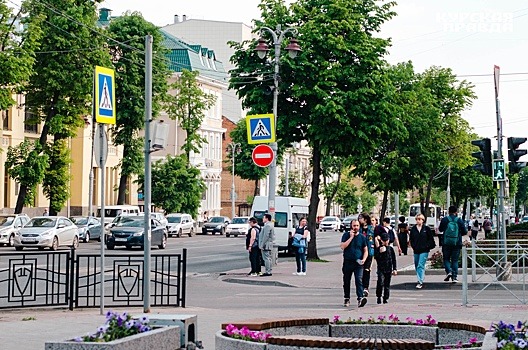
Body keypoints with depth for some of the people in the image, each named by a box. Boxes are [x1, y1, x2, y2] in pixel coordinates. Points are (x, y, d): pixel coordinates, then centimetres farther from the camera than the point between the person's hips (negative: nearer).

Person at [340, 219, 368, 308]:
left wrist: (364, 259, -7)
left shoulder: (362, 237, 7)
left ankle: (360, 298, -26)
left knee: (359, 280, -16)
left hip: (358, 263, -1)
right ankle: (347, 299, 22)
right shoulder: (346, 235, 4)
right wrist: (351, 237, -12)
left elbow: (365, 251, 11)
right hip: (347, 262, 1)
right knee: (346, 282, 9)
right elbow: (342, 246, -11)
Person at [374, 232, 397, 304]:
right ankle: (379, 296, -6)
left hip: (389, 269, 2)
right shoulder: (379, 248, 2)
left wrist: (394, 269, 6)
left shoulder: (391, 249, 7)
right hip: (381, 269, -2)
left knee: (387, 284, 5)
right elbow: (376, 257, -6)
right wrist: (380, 252, -21)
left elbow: (394, 260, 10)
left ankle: (386, 298, 15)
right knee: (380, 282, -19)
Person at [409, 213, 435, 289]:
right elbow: (411, 239, 15)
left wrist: (427, 246, -4)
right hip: (416, 250, 4)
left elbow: (431, 239, 4)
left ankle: (420, 282, -16)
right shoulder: (413, 229, 7)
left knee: (421, 266, -14)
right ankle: (420, 279, 32)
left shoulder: (427, 229, -1)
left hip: (424, 250, -4)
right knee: (416, 266, 12)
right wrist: (413, 247, 5)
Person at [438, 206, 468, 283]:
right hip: (457, 243, 1)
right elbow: (464, 232, 0)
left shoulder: (444, 220, -4)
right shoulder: (459, 220, -3)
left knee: (446, 259, 12)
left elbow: (440, 229, 10)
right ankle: (454, 276, 3)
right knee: (455, 260, 7)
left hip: (446, 243, -1)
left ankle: (448, 272, -11)